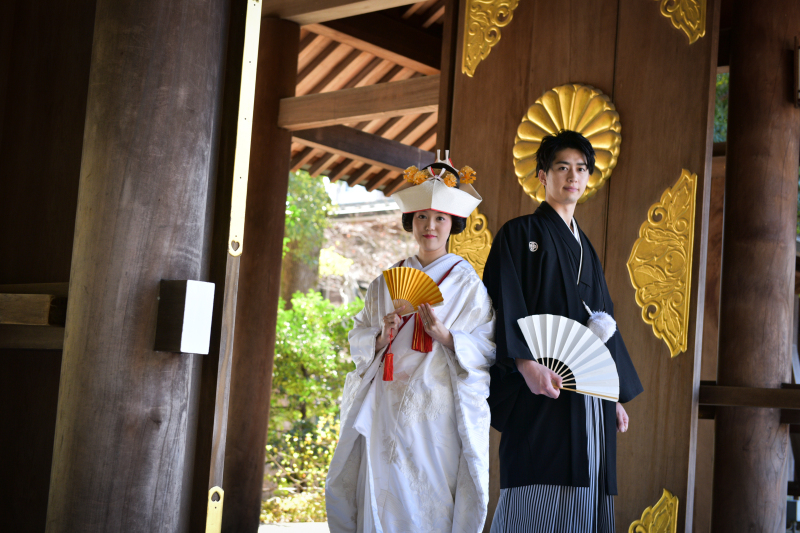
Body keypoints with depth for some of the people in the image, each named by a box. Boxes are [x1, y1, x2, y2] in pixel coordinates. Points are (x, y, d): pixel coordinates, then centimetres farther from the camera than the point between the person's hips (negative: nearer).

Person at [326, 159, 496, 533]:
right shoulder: (386, 283, 14)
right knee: (382, 498, -1)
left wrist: (445, 336, -17)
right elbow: (357, 340, 13)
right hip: (387, 411, 3)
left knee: (430, 500, -7)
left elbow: (488, 348, -3)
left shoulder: (468, 284, 3)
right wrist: (381, 338, -7)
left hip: (438, 412, -3)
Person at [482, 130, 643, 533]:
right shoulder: (520, 234, 3)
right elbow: (505, 304, -10)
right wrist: (526, 363, -26)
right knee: (537, 499, -13)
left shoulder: (585, 249, 23)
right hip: (541, 388, -6)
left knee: (581, 496, 1)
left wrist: (617, 395, 18)